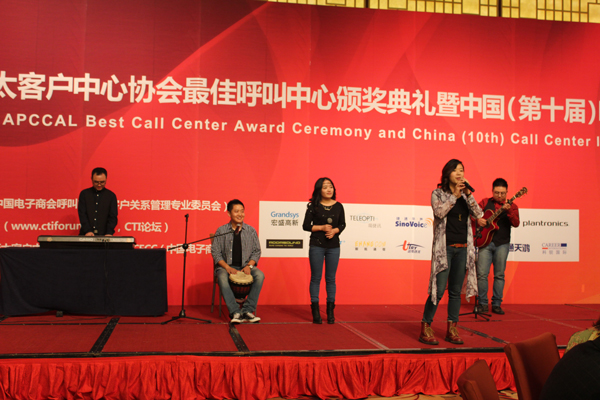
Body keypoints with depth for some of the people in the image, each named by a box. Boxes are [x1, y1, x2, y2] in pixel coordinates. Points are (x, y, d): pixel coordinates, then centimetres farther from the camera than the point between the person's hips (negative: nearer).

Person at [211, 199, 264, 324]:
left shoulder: (251, 231, 8)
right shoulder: (221, 231, 3)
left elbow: (256, 251, 9)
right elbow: (215, 252, 0)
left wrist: (249, 265, -10)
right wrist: (227, 267, -15)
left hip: (246, 266, 2)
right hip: (226, 266, -1)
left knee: (260, 275, -29)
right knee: (222, 277, -36)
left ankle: (248, 310, -27)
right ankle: (235, 312, -37)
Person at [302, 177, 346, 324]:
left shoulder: (338, 206, 4)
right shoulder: (313, 206, -3)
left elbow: (342, 224, 10)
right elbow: (306, 226, -2)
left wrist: (334, 231, -10)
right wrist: (321, 227, -15)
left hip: (334, 246, 2)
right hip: (316, 246, -2)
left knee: (331, 278, 7)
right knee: (316, 278, 1)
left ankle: (330, 312, 14)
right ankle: (315, 312, 7)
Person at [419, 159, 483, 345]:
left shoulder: (464, 195, 12)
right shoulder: (438, 193, 0)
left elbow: (478, 214, -1)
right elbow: (439, 212, -17)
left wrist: (468, 194, -10)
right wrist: (454, 195, -16)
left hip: (462, 248, 5)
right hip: (444, 248, -5)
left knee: (456, 291, 9)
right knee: (439, 290, -8)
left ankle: (451, 330, 16)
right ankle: (425, 329, 2)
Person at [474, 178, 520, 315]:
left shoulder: (511, 206, 8)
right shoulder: (485, 203, 10)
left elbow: (516, 223, -7)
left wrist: (508, 211, -24)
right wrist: (478, 219, -11)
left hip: (502, 244, 1)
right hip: (485, 242, 0)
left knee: (499, 274, 4)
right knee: (482, 273, -6)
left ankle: (496, 304, 13)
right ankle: (483, 304, 4)